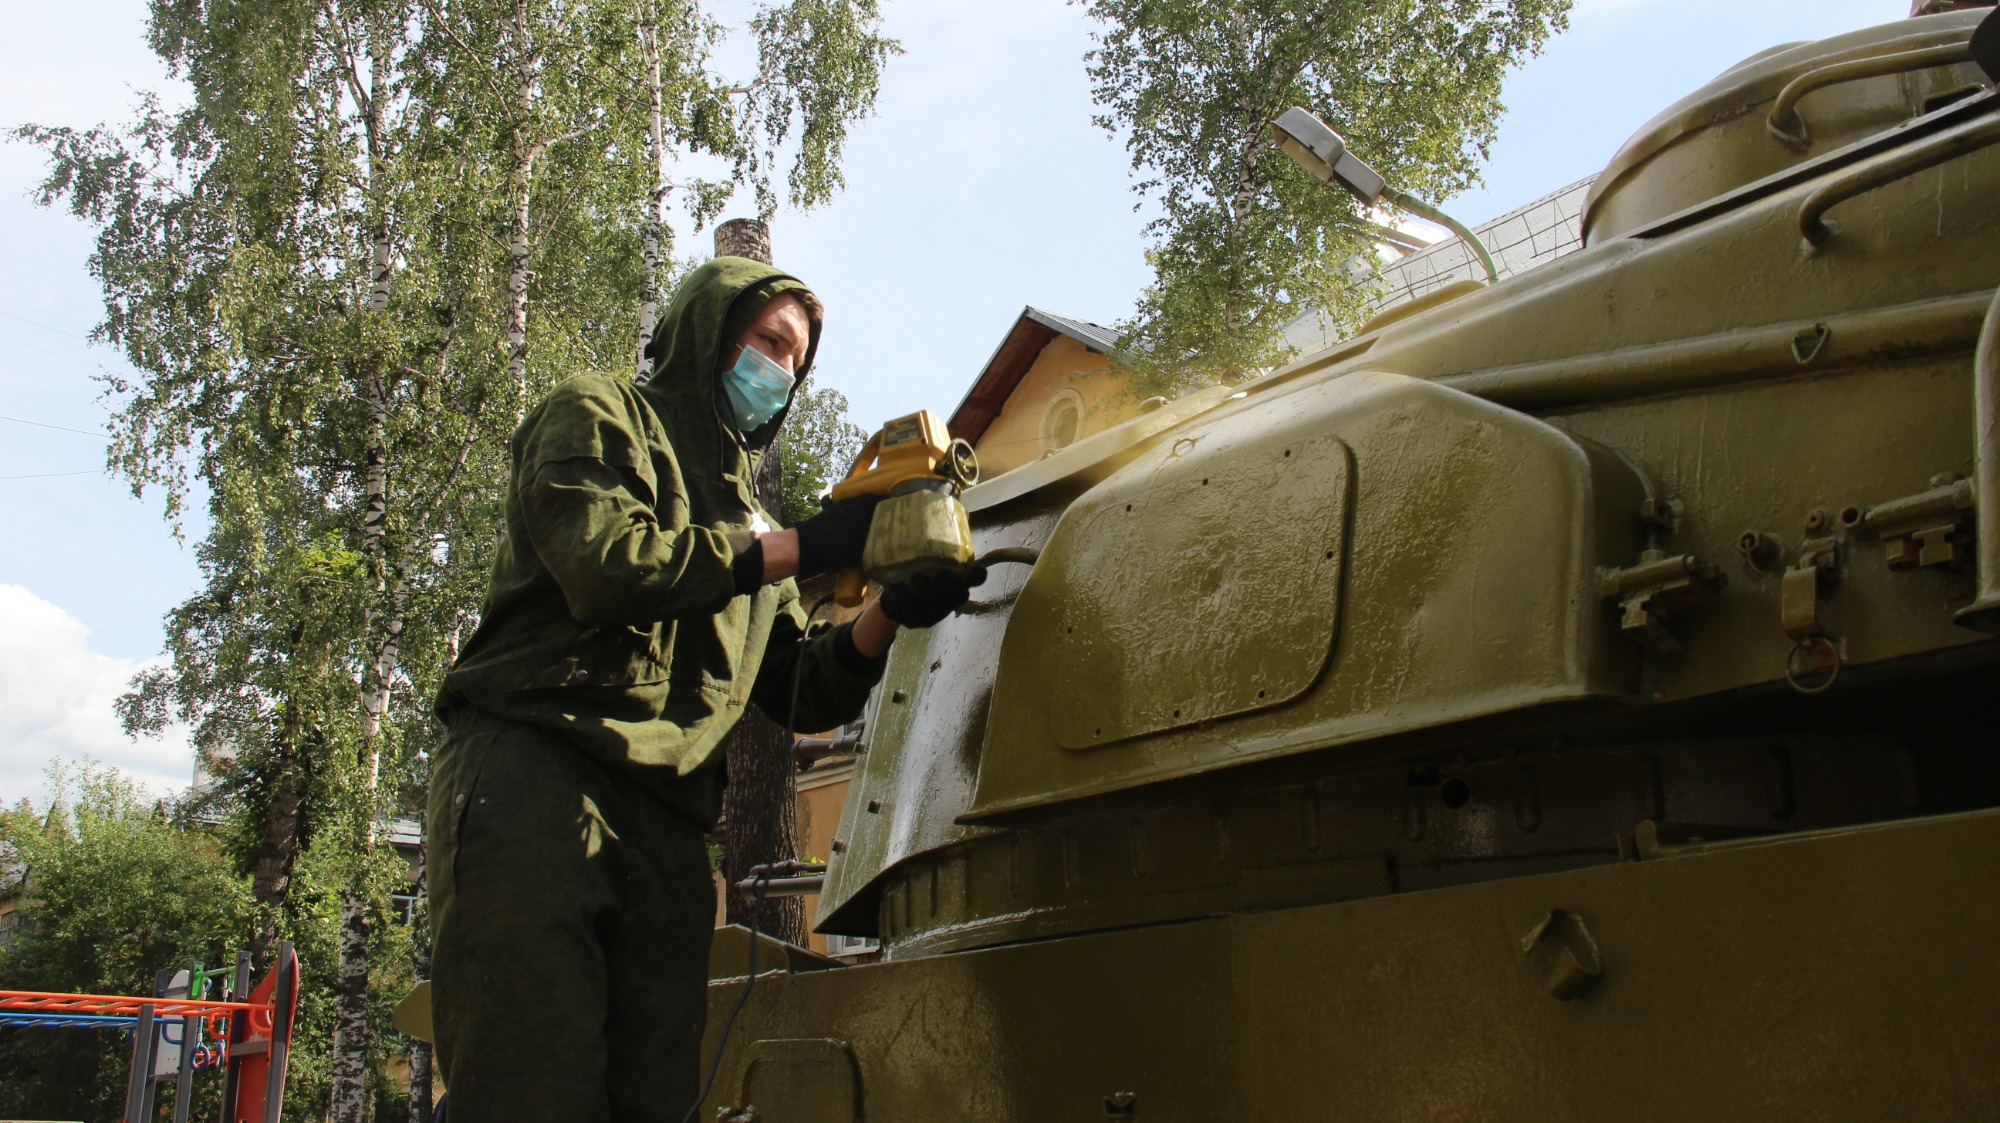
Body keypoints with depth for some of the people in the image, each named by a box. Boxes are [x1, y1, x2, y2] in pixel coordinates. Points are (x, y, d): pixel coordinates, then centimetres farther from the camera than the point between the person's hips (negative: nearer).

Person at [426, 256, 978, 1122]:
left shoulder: (739, 515, 30)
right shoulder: (598, 418, 11)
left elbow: (800, 695, 21)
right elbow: (606, 566, -11)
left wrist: (890, 616, 2)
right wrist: (802, 548, -7)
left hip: (668, 826, 6)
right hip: (533, 780, -6)